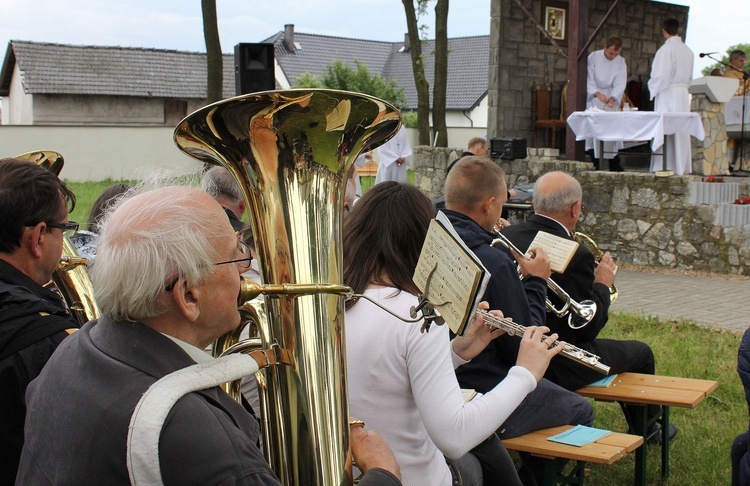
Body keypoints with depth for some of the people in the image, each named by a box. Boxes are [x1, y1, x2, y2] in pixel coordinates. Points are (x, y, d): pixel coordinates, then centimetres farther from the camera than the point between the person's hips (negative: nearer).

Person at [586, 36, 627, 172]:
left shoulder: (621, 62, 0)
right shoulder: (593, 57, -8)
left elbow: (620, 83, -6)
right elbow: (589, 79, -11)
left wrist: (613, 98, -23)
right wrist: (597, 94, -26)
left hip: (611, 97, 3)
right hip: (593, 97, -2)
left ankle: (614, 163, -1)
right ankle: (594, 161, -7)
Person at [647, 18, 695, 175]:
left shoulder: (666, 49, -12)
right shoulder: (687, 51, 10)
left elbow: (661, 75, -15)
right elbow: (690, 76, 16)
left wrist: (654, 90, -1)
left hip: (667, 94, -7)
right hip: (683, 94, 7)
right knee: (682, 132, 11)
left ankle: (665, 167, -6)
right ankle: (683, 167, 14)